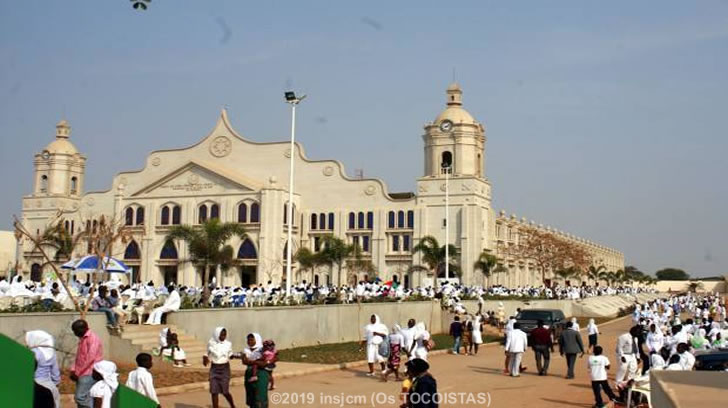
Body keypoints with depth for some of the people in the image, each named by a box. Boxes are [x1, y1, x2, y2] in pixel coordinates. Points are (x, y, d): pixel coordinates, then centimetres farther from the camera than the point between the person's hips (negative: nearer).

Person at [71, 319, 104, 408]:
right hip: (82, 374, 10)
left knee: (81, 397, -14)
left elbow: (90, 358, -20)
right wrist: (73, 370, 5)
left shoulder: (93, 338, -14)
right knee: (78, 397, 9)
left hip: (88, 374, -10)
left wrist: (77, 373, -16)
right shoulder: (82, 339, 16)